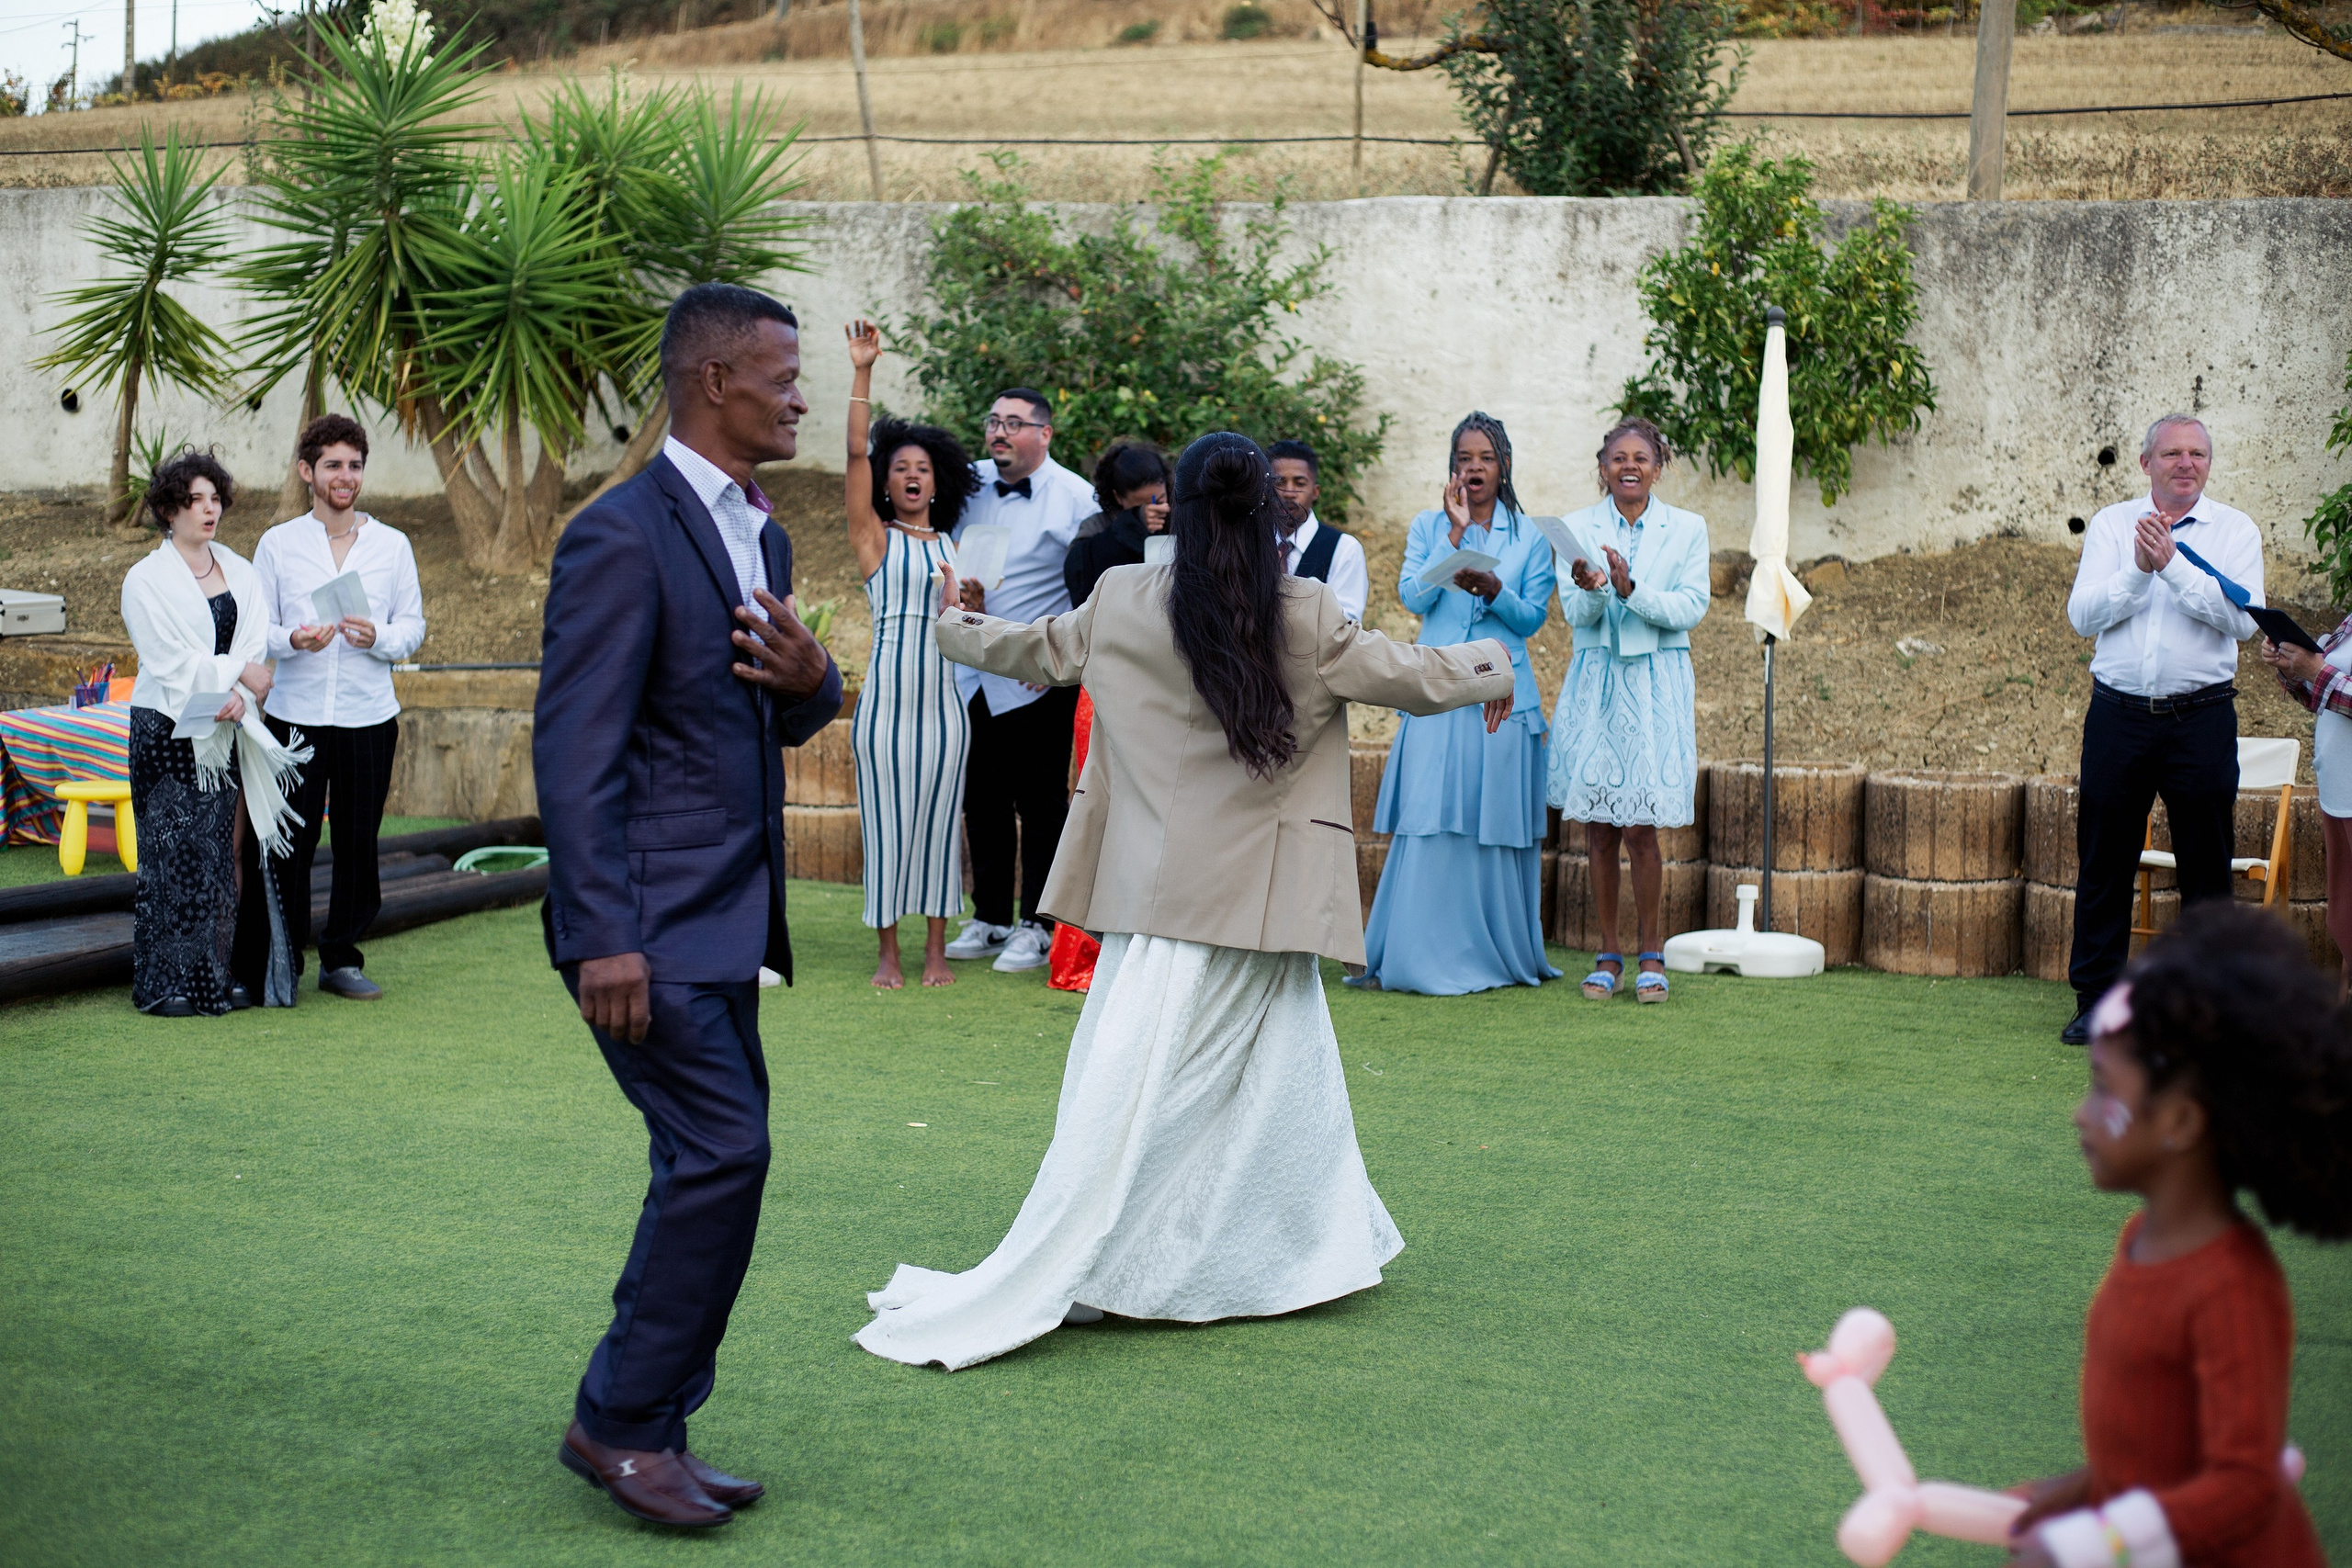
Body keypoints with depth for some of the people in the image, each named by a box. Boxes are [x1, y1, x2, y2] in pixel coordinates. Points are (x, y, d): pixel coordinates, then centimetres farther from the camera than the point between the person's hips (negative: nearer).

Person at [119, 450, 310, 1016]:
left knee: (221, 848, 4)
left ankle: (224, 975, 9)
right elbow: (171, 660, -10)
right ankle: (167, 983, 1)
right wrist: (239, 674, -9)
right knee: (175, 849, -5)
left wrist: (237, 696, -15)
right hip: (168, 730, -4)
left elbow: (255, 642, 2)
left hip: (225, 732, 4)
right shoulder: (147, 578, -2)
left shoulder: (238, 571, 12)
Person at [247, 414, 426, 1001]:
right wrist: (292, 640, -17)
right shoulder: (277, 544, 6)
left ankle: (341, 960, 16)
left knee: (359, 842, 4)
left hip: (369, 715, 1)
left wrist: (379, 638, -13)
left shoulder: (392, 545, 9)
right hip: (295, 714, -1)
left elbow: (413, 626, 8)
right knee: (288, 842, -1)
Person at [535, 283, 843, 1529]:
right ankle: (620, 1420, 3)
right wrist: (604, 942, -22)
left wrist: (810, 678, -5)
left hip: (727, 919, 9)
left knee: (710, 1167, 12)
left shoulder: (761, 535, 14)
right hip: (650, 923, -9)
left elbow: (787, 723, 20)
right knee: (724, 1153, -11)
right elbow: (574, 752, -18)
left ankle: (647, 1430, 22)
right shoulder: (622, 537, -14)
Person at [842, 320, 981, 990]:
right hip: (886, 698, -3)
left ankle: (936, 949, 14)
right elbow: (856, 453, -7)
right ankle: (888, 952, 9)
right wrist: (862, 372, -14)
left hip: (944, 697, 3)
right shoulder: (874, 537, 3)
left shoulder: (953, 546, 13)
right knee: (887, 822, 0)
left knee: (938, 821, 6)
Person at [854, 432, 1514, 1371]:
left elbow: (1040, 650, 17)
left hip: (1160, 899, 2)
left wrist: (956, 628, 38)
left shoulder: (1120, 605, -1)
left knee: (1130, 1093, 7)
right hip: (1262, 900, -2)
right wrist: (1490, 667, 27)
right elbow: (1410, 678, 4)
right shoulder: (1305, 618, -8)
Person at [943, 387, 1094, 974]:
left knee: (1041, 805, 1)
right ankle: (988, 919, 22)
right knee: (982, 801, 12)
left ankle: (1036, 926, 10)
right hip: (972, 676, 5)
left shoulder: (1075, 498, -6)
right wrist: (959, 593, 2)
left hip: (1039, 680, -5)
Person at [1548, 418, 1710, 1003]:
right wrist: (1590, 589, -24)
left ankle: (1650, 950, 11)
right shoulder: (1578, 528, 5)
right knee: (1598, 829, 3)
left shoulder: (1686, 528, 3)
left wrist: (1630, 589, -20)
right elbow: (1576, 615, -1)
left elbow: (1691, 609, -6)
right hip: (1595, 685, 2)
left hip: (1656, 686, -1)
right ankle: (1608, 953, 14)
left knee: (1641, 829, -6)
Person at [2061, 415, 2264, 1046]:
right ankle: (2095, 1000, 14)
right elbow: (2083, 614, -2)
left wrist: (2173, 563, -18)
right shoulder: (2111, 525, 8)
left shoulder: (2235, 530, 4)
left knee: (2206, 866, 3)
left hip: (2202, 716, -1)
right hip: (2118, 714, 1)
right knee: (2104, 862, 4)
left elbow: (2243, 617, -11)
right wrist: (2138, 570, -17)